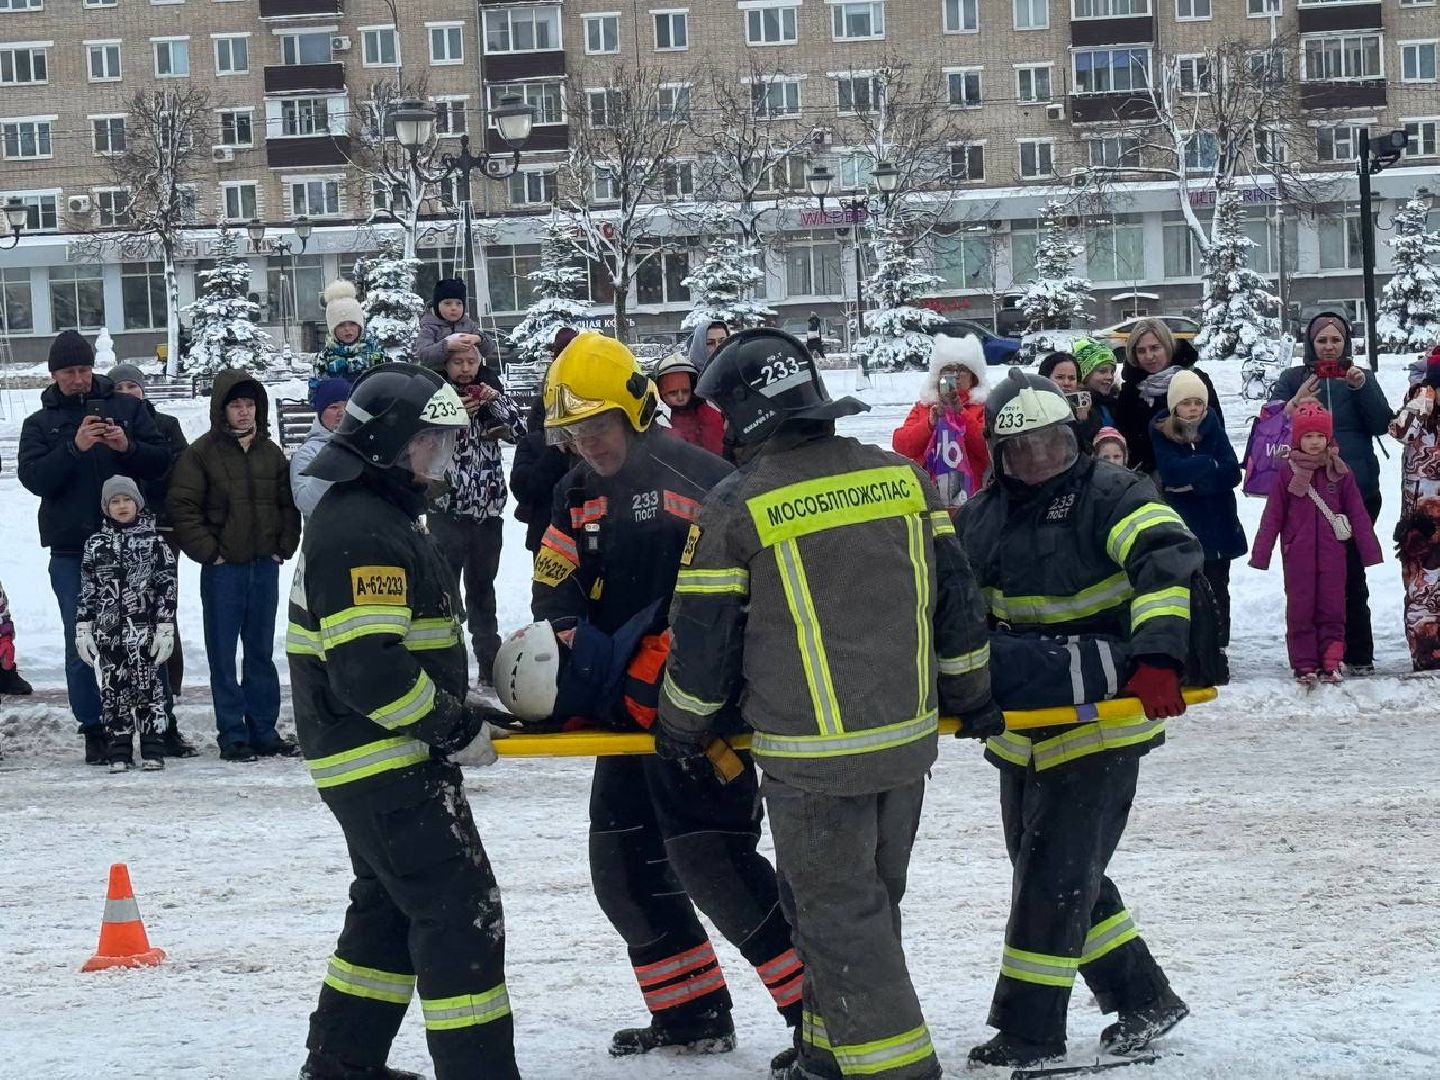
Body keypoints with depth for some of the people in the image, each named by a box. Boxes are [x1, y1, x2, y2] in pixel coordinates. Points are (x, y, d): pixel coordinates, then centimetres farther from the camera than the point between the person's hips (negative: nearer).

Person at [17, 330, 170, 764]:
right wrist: (75, 447, -19)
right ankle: (94, 730, 7)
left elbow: (161, 460, 3)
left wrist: (127, 446, -16)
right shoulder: (40, 423, 10)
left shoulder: (127, 408, 8)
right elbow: (33, 478, -5)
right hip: (71, 552, 0)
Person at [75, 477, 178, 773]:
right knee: (112, 690, 3)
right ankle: (119, 754, 7)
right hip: (107, 630, 2)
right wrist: (83, 629, 5)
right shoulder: (96, 544, 9)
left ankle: (153, 751, 2)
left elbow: (167, 587, 0)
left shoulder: (153, 541, 2)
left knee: (148, 686, -3)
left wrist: (165, 627, -6)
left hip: (144, 629, -2)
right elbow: (87, 590, 10)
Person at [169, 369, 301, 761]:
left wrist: (284, 546, 5)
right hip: (223, 568, -4)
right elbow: (183, 507, -8)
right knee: (223, 654, -1)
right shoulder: (202, 453, -5)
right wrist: (208, 551, -11)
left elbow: (288, 504, 15)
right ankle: (232, 734, 3)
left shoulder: (270, 452, 9)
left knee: (261, 651, 10)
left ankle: (264, 729, 16)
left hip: (266, 566, 4)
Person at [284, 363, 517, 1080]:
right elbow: (366, 670, -28)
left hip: (368, 758, 11)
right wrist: (457, 729, -19)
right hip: (383, 759, -11)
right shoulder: (361, 532, -20)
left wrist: (458, 708, 18)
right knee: (462, 911, -10)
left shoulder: (374, 516, 15)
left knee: (391, 907, 20)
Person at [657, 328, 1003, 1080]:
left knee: (838, 915, 3)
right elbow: (956, 596, 9)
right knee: (871, 899, 19)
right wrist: (969, 693, 24)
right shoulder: (902, 477, 3)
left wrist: (683, 728, 13)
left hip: (813, 755, -6)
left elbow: (703, 638, -4)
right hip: (908, 737, 6)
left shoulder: (735, 508, -11)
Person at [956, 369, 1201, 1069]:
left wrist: (1157, 654, -43)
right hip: (1022, 731, 7)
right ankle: (1143, 1003, 27)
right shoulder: (982, 517, 6)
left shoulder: (1108, 496, -14)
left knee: (1055, 875, -7)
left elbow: (1167, 559, -29)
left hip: (1101, 722, -7)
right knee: (1048, 874, 13)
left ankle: (1029, 1035, 2)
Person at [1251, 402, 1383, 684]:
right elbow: (1272, 516, 2)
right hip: (1297, 555, -1)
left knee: (1332, 609, 2)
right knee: (1300, 609, 2)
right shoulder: (1288, 473, 0)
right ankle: (1304, 664, 7)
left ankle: (1330, 662, 10)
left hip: (1332, 554, 1)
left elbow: (1357, 513, 7)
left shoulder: (1340, 471, 3)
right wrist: (1260, 554, -1)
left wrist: (1370, 551, 5)